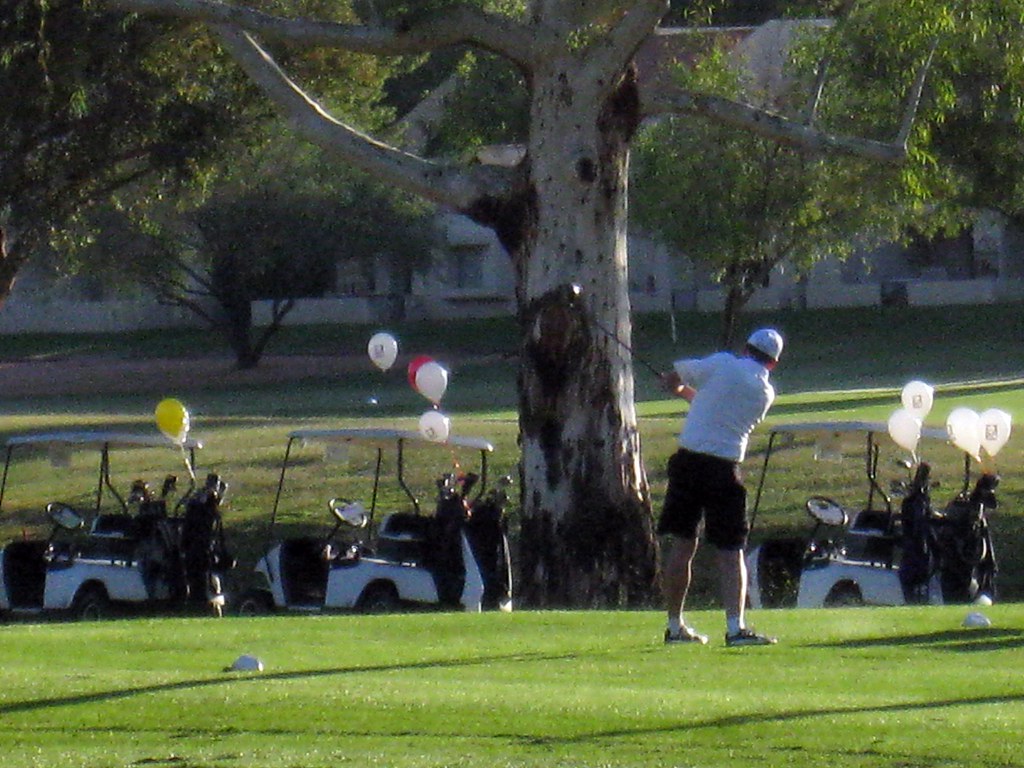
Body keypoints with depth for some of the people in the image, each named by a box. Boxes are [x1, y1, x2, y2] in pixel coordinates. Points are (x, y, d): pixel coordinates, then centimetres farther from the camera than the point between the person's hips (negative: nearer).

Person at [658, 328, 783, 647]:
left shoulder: (722, 365, 1)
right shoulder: (766, 392, 8)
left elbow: (670, 379, 10)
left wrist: (679, 388, 34)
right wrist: (692, 394, 36)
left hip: (689, 460, 0)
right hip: (725, 470, 0)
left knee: (681, 545, 7)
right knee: (731, 550, 1)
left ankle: (675, 626, 13)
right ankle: (735, 627, -12)